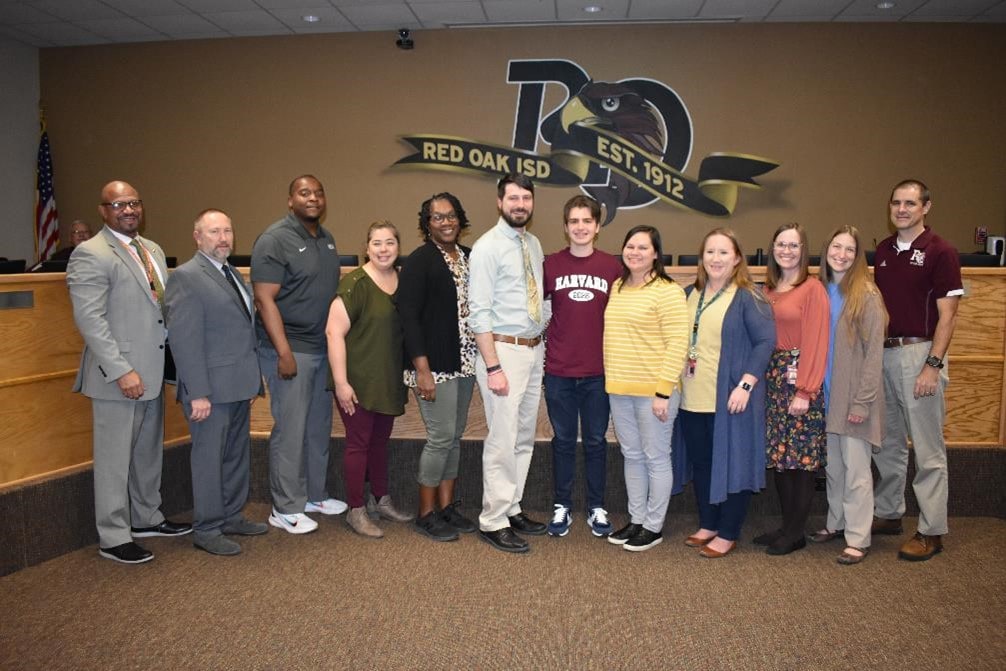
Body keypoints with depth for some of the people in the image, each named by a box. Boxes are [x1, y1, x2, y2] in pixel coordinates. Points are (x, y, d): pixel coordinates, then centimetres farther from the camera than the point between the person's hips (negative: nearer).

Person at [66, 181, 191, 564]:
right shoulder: (91, 254, -11)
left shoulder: (153, 250, 13)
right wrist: (122, 371, -21)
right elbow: (89, 319, -18)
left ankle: (146, 518, 34)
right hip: (119, 375, -7)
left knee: (148, 453, 18)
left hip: (153, 372, 8)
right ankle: (113, 538, 15)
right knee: (115, 459, 3)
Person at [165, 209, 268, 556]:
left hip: (239, 385, 8)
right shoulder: (186, 277, -11)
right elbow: (184, 340, -17)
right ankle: (206, 530, 16)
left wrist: (253, 379, 13)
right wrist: (198, 393, -20)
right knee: (209, 458, 3)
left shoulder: (234, 275, 14)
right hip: (211, 388, -8)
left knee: (237, 455, 17)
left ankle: (232, 516, 31)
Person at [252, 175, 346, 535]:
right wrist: (284, 352, -20)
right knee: (290, 430, 0)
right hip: (290, 349, -7)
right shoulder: (274, 239, -10)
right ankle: (285, 509, 13)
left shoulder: (327, 239, 13)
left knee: (320, 426, 15)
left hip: (324, 347, 7)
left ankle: (315, 494, 30)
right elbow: (265, 299, -15)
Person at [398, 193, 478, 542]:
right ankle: (426, 514, 13)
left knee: (455, 436, 12)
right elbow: (408, 317, -13)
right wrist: (422, 369, -18)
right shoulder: (419, 261, -8)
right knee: (441, 437, -3)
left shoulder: (469, 257, 10)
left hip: (465, 362, 6)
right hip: (435, 365, -6)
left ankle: (447, 506, 25)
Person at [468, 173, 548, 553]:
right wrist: (493, 367, -19)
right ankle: (493, 522, 9)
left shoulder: (534, 245, 12)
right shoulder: (487, 247, -10)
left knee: (525, 437, 14)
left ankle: (512, 509, 27)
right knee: (502, 440, -4)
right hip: (504, 350, -7)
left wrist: (544, 346, 10)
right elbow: (479, 312, -15)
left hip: (534, 350, 8)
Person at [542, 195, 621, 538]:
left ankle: (596, 507, 25)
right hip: (559, 371, 0)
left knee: (596, 441, 11)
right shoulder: (551, 264, 0)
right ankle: (562, 506, 24)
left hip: (599, 371, 0)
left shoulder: (612, 266, 0)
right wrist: (543, 346, 2)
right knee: (563, 440, 11)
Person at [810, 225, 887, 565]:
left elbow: (874, 352, -12)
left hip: (853, 396, -5)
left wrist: (862, 401, -15)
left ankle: (858, 538, 12)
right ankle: (835, 523, 31)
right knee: (832, 465, 15)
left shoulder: (866, 294, -10)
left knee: (855, 468, 1)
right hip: (827, 395, 6)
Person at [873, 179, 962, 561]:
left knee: (927, 449, 0)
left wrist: (933, 366, -16)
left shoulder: (940, 252, -7)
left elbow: (947, 316, -10)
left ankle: (931, 532, 10)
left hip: (919, 354, -6)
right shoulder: (883, 250, 11)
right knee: (887, 443, 14)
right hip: (881, 353, 6)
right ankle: (888, 514, 27)